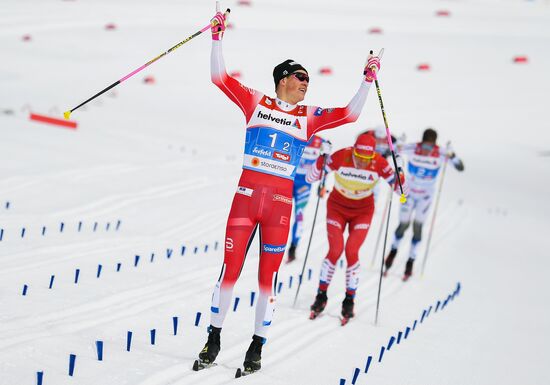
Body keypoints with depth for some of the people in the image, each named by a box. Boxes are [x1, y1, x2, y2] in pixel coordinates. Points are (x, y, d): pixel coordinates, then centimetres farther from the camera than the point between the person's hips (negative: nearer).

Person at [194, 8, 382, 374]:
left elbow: (350, 113, 8)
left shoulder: (310, 116, 12)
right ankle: (214, 340, 13)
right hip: (246, 194, -1)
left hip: (281, 202, 1)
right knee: (230, 270, -1)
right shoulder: (256, 102, 8)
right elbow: (220, 77, 3)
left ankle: (257, 347, 13)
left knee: (268, 277, 3)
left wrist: (368, 80, 4)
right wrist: (217, 37, -3)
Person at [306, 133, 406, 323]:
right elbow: (310, 178, -19)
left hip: (362, 212, 0)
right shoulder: (340, 157, -26)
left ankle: (349, 301, 1)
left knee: (351, 252, -14)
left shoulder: (379, 164, -24)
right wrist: (322, 158, -35)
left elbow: (401, 190, -15)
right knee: (335, 250, -13)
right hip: (337, 207, 0)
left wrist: (399, 174, -35)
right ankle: (321, 295, 4)